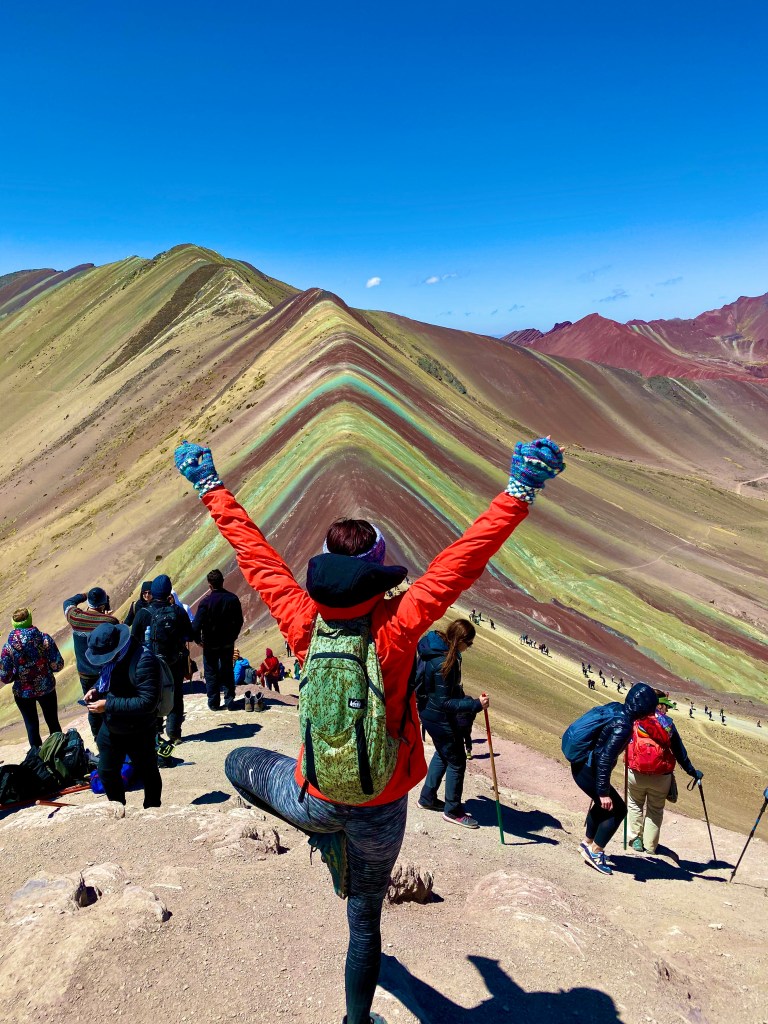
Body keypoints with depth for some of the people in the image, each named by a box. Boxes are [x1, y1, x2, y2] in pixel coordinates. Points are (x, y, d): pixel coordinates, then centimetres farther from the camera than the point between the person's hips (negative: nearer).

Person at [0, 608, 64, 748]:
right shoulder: (45, 639, -17)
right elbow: (58, 665, -13)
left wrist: (18, 674, 7)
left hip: (23, 693, -1)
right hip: (47, 688, 1)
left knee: (32, 726, 18)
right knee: (53, 722, 21)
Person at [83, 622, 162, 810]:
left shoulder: (143, 660, -31)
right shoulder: (108, 654, -3)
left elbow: (147, 702, -33)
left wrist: (108, 705, -30)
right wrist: (96, 689, -5)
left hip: (138, 734, -7)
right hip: (110, 729, 8)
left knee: (148, 774, 15)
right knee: (106, 773, 21)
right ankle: (118, 811, 44)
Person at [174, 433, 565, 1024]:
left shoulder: (303, 622, -18)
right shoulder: (398, 627, -26)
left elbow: (255, 553, -9)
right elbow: (465, 560, -29)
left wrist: (211, 487, 3)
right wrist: (520, 492, -27)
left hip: (314, 798, 1)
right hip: (380, 808, -1)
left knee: (239, 763, 28)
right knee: (365, 921, 22)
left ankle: (325, 835, 19)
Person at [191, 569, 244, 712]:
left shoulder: (206, 601, -19)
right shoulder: (233, 599, -7)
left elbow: (196, 624, -19)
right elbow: (239, 621, 2)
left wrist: (198, 640, -3)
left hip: (210, 644, -3)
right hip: (228, 643, 3)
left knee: (211, 673, 11)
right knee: (227, 671, 16)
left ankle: (213, 702, 15)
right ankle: (229, 701, 15)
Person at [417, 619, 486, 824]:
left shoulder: (438, 645, -3)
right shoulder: (443, 663, -32)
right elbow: (444, 702, -28)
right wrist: (475, 704, -34)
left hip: (432, 713, 10)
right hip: (440, 719, -10)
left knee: (443, 754, 27)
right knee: (456, 762, 5)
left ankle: (427, 798, 40)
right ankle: (453, 811, 21)